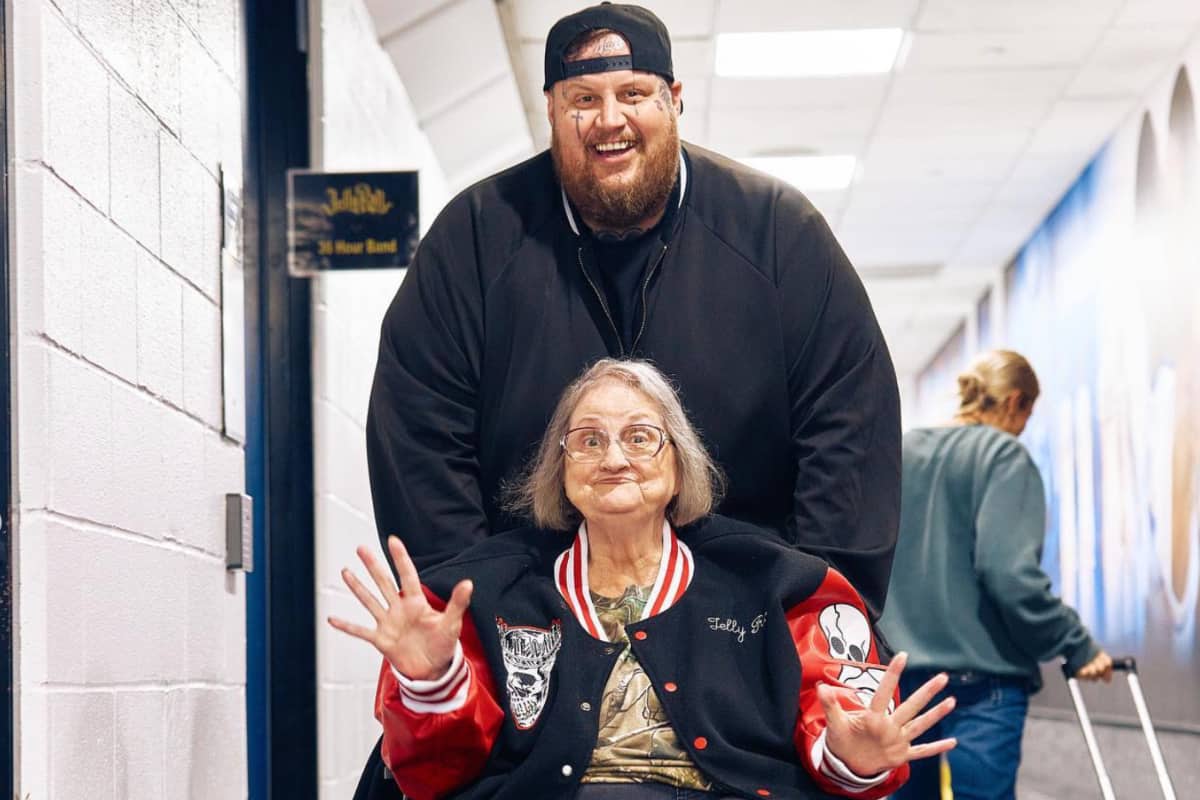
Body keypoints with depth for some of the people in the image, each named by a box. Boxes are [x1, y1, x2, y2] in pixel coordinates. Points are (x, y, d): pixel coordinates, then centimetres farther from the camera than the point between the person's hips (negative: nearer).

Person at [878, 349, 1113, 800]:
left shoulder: (899, 455, 13)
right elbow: (1010, 574, -18)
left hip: (901, 677, 7)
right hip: (978, 683, -7)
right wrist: (1077, 646, -9)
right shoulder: (1003, 455, -7)